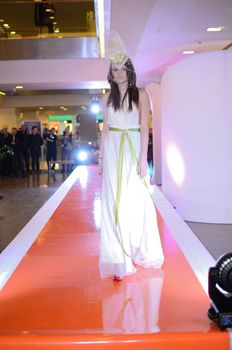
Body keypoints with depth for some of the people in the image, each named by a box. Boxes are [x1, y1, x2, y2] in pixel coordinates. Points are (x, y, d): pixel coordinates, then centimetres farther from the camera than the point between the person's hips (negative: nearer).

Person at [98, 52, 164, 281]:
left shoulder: (141, 95, 0)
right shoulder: (108, 97, 11)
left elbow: (144, 128, -5)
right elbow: (105, 129, 12)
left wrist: (143, 158, -12)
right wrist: (101, 157, 7)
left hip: (133, 150, -3)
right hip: (112, 151, 3)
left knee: (135, 202, 3)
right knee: (113, 204, 0)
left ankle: (137, 251, 23)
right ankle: (119, 260, 4)